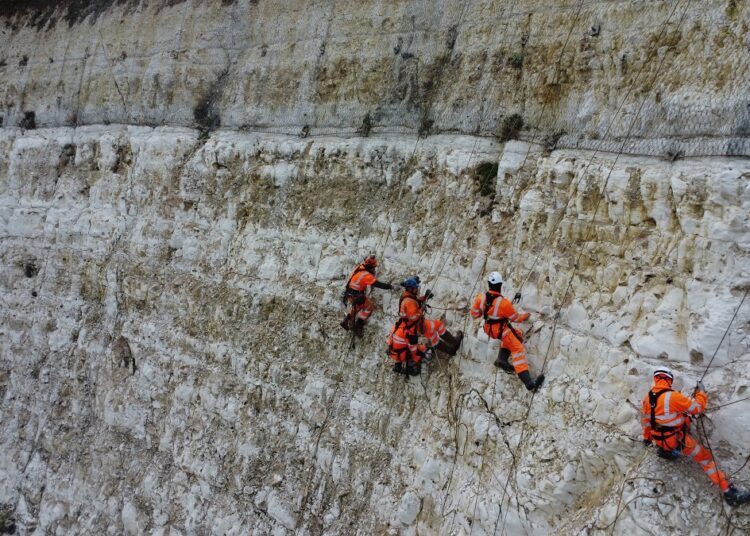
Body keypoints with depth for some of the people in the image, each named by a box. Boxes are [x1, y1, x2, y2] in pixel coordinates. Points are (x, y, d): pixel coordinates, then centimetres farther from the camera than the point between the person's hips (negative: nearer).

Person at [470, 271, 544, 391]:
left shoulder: (480, 298, -11)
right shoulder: (504, 303, -25)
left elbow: (474, 314, 2)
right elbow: (516, 317, -8)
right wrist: (525, 315, 13)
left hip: (489, 329, 7)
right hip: (501, 330, -7)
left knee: (516, 334, 25)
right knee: (518, 350, -5)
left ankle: (502, 359, 8)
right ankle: (528, 382, -17)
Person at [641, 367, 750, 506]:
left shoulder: (648, 397, -6)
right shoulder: (673, 396, -27)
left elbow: (646, 420, 8)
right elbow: (698, 408, -15)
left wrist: (647, 437, 24)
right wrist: (701, 392, 2)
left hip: (659, 439, 7)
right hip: (677, 440, -7)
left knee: (684, 417, 28)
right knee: (705, 458, 4)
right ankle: (729, 492, 3)